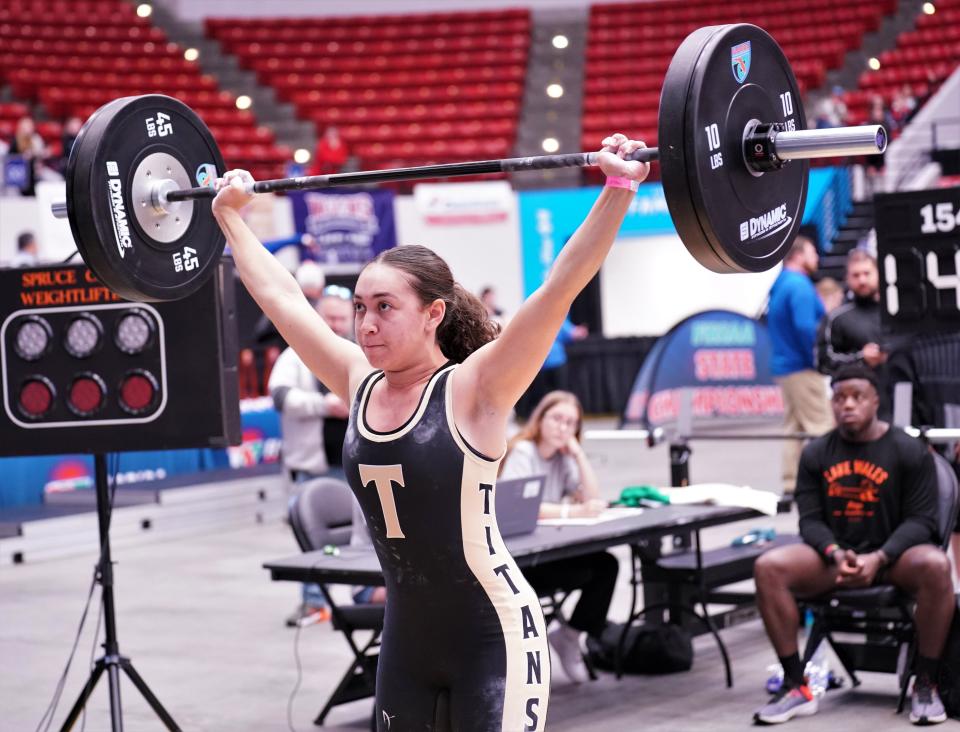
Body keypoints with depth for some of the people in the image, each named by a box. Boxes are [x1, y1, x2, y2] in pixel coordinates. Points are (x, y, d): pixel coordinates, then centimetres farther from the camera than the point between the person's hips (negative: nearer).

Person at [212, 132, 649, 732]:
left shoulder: (474, 390, -13)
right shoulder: (360, 385, 3)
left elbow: (560, 288, -22)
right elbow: (278, 294, 12)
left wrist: (619, 190, -29)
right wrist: (230, 214, 20)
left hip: (494, 637, -6)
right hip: (406, 639, 6)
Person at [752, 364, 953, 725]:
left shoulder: (910, 451, -3)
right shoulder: (815, 454, 5)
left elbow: (920, 519, -7)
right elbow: (810, 519, 2)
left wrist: (878, 558, -23)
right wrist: (836, 554, -19)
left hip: (892, 554, -2)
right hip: (834, 554, 3)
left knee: (935, 566, -37)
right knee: (768, 567, -24)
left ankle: (925, 685, -21)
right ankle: (796, 688, -18)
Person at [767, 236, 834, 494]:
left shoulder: (780, 285, 16)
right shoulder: (800, 286, -15)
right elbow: (806, 327, -24)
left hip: (783, 366, 10)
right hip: (802, 367, -10)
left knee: (793, 426, 11)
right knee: (821, 427, -7)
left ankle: (791, 484, 12)